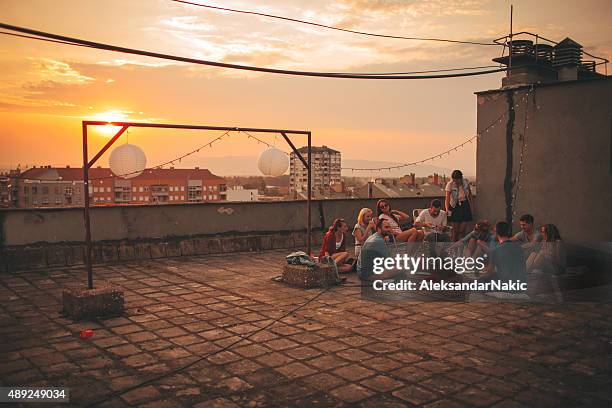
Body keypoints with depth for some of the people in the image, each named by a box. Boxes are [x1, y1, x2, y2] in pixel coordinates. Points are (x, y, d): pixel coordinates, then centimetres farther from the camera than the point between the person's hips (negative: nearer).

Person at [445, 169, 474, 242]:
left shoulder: (465, 182, -5)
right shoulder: (450, 185, -15)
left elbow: (470, 195, 9)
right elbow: (447, 198, -22)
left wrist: (472, 206, 6)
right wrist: (447, 209, -36)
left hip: (465, 207, 2)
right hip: (454, 207, -2)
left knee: (462, 231, 1)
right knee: (455, 231, 0)